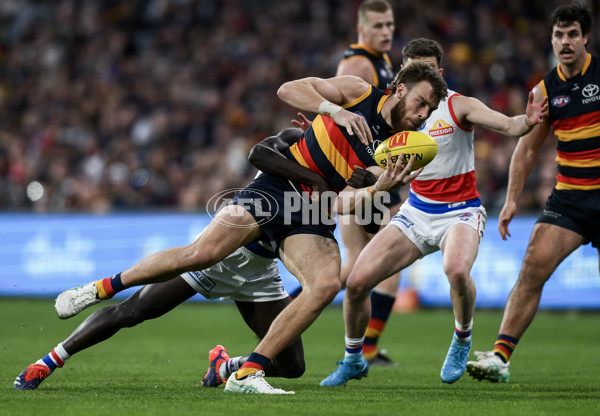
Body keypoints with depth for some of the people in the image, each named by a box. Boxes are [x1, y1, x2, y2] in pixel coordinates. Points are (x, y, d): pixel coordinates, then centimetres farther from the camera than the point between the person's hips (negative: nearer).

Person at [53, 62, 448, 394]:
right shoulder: (359, 92, 2)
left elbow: (341, 204, -1)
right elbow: (289, 89, -6)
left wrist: (380, 188, -19)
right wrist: (335, 110, -19)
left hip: (312, 216, 4)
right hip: (277, 186, -3)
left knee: (327, 283, -24)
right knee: (202, 252, -20)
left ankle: (247, 374, -19)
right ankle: (104, 287, 0)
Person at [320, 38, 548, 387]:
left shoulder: (457, 105, -11)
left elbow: (509, 126, -20)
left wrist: (528, 121, -44)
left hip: (460, 211, -4)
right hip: (416, 211, 4)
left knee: (456, 269, -37)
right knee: (357, 282, -8)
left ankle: (462, 341, -6)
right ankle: (354, 360, 18)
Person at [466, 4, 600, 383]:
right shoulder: (546, 91, 5)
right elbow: (527, 149, 12)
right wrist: (512, 200, 5)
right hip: (569, 195, 2)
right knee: (533, 268, -12)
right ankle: (501, 355, -15)